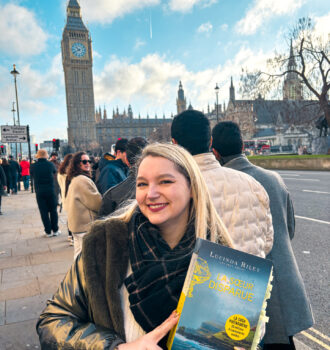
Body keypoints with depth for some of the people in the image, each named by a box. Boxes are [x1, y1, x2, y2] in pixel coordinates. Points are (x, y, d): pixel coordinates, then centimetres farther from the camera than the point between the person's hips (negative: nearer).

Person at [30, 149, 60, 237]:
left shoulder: (33, 166, -5)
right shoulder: (50, 164, -7)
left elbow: (32, 175, 10)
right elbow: (55, 171, 12)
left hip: (39, 191, 1)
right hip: (50, 190, 0)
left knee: (44, 212, 7)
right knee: (53, 210, 10)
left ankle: (48, 231, 10)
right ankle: (55, 230, 15)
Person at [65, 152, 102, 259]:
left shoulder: (72, 180, 13)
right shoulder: (83, 180, -18)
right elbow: (96, 202, -15)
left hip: (75, 224, 10)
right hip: (86, 226, -10)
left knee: (78, 252, 19)